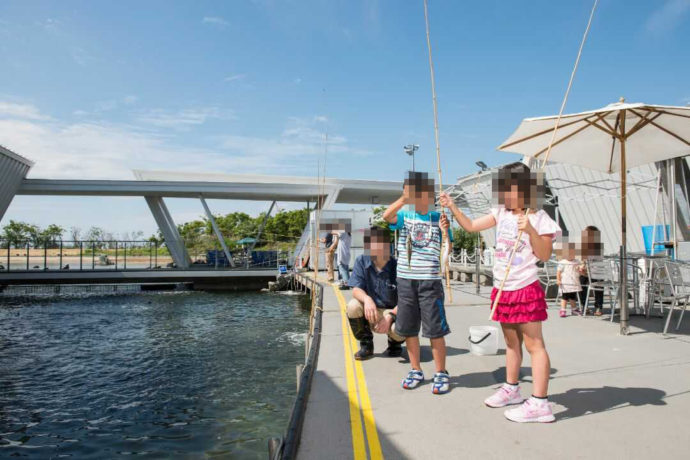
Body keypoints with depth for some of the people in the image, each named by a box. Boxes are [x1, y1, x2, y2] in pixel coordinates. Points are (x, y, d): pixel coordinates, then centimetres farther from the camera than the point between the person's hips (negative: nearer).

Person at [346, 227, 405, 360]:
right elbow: (356, 289, -13)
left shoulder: (397, 266, -17)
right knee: (353, 306, -27)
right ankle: (366, 345, -1)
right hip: (371, 313, 3)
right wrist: (367, 299, -35)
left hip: (394, 312, -2)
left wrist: (390, 316, -30)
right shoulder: (361, 261, -8)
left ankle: (395, 343, 9)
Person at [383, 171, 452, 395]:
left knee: (435, 329, 0)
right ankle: (415, 370, 27)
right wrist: (405, 198, -23)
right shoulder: (405, 216, 4)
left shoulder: (438, 218, 2)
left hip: (430, 280, -2)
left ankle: (441, 373, 16)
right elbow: (387, 216, -17)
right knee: (408, 328, 11)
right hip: (405, 279, 3)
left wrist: (445, 231, -16)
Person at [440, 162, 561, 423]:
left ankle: (539, 403, 0)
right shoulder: (501, 213, 8)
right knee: (511, 342, 19)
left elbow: (545, 255, -15)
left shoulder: (538, 218, -11)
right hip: (502, 289, 8)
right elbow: (471, 226, 10)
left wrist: (529, 230, -28)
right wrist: (452, 207, 0)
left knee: (534, 344, -3)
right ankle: (511, 389, 33)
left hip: (526, 289, -7)